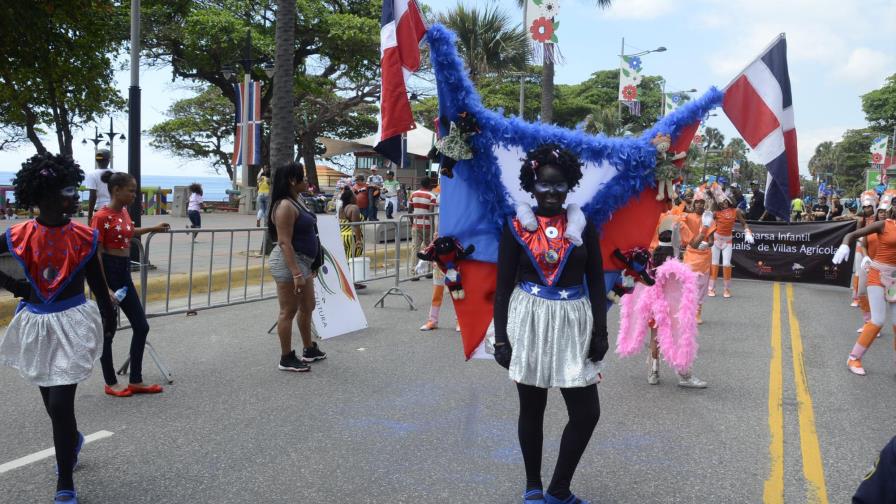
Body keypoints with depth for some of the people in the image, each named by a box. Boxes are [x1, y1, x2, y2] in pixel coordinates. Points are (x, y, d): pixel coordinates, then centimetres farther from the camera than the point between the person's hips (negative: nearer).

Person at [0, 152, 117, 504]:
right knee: (52, 401, 19)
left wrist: (109, 319, 11)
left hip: (73, 323, -3)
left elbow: (97, 282, 3)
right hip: (36, 324, 3)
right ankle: (72, 440, 51)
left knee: (60, 403, -8)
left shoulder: (84, 236, -8)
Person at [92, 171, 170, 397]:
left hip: (124, 272, 9)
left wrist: (153, 229, 41)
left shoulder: (124, 212, 7)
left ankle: (136, 381, 18)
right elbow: (97, 254, -18)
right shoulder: (101, 216, -17)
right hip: (108, 273, -9)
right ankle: (111, 383, 19)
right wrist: (105, 290, -22)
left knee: (141, 326, 9)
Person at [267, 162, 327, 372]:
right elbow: (284, 242, -24)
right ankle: (286, 359, 9)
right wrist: (296, 273, -27)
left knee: (307, 307, 19)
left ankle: (309, 350, 34)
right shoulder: (285, 206, -19)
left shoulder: (298, 201, 13)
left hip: (303, 261, 11)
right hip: (289, 262, -10)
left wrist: (310, 265, 24)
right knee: (289, 311, -1)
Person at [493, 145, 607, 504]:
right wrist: (500, 337, -6)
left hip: (573, 322, 2)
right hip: (529, 320, -1)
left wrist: (600, 331, -3)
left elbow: (596, 282, 5)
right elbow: (503, 286, -1)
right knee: (531, 408, 9)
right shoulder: (517, 227, -1)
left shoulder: (583, 226, 3)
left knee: (587, 412, -2)